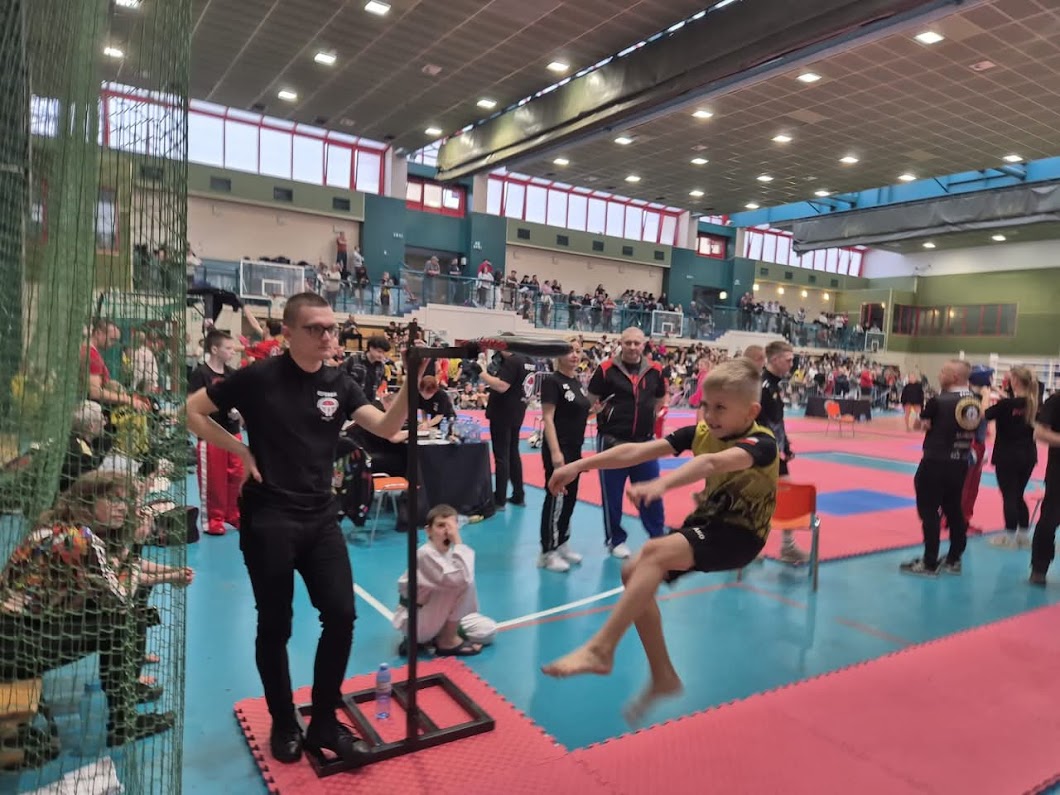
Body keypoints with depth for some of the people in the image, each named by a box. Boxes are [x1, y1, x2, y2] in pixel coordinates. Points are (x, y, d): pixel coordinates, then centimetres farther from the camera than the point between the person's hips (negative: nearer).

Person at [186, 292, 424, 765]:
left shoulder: (339, 384, 3)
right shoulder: (259, 378, -7)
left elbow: (386, 428, -9)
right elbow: (192, 411, 1)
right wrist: (240, 449, -7)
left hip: (320, 517, 4)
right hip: (267, 518, -4)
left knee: (342, 615, 2)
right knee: (275, 625, 8)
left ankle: (324, 723, 22)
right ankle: (284, 725, 29)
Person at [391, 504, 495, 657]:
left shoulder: (451, 551, -1)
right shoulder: (425, 554, -26)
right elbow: (461, 580, -37)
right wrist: (458, 542, -34)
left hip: (439, 615, 8)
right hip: (415, 621, -8)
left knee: (488, 630, 0)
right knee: (461, 583, -28)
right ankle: (448, 641, -9)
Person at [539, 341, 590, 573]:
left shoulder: (577, 382, 11)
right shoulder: (552, 381, -13)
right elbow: (548, 418, -19)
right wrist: (555, 452, -24)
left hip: (575, 449, 9)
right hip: (558, 449, -8)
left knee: (570, 498, 14)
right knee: (556, 499, -4)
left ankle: (562, 544, 27)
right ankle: (547, 552, 4)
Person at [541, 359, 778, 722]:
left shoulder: (761, 443, -21)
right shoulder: (701, 432, -1)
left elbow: (712, 463, -44)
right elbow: (637, 451, -8)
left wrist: (661, 484, -60)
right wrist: (580, 465, -14)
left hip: (740, 534, -7)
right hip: (705, 522, 8)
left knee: (654, 553, -29)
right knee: (633, 573, -7)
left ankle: (600, 649, -24)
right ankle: (663, 677, 7)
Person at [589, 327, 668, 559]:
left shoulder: (655, 370, 1)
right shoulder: (606, 369, -9)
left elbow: (660, 399, 17)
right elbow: (591, 400, -2)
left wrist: (648, 416, 8)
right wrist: (605, 414, -5)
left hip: (645, 441, 3)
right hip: (612, 441, -3)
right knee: (612, 494, 7)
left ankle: (658, 537, 25)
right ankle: (616, 540, 24)